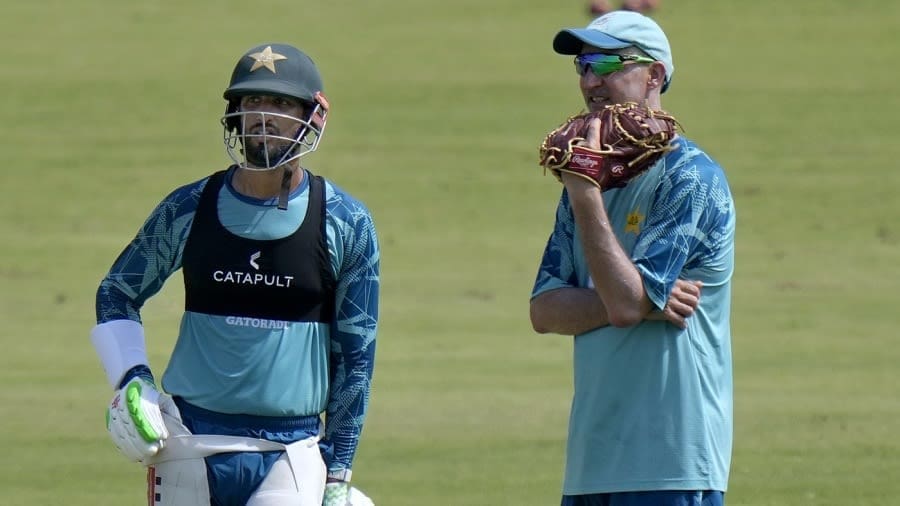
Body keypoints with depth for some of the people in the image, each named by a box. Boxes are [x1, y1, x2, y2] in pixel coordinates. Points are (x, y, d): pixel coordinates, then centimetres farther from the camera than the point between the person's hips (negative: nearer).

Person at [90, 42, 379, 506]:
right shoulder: (188, 211, 2)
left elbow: (355, 354, 4)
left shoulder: (346, 225, 0)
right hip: (192, 445, 2)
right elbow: (115, 293, 17)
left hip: (292, 450, -2)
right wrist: (131, 378, 0)